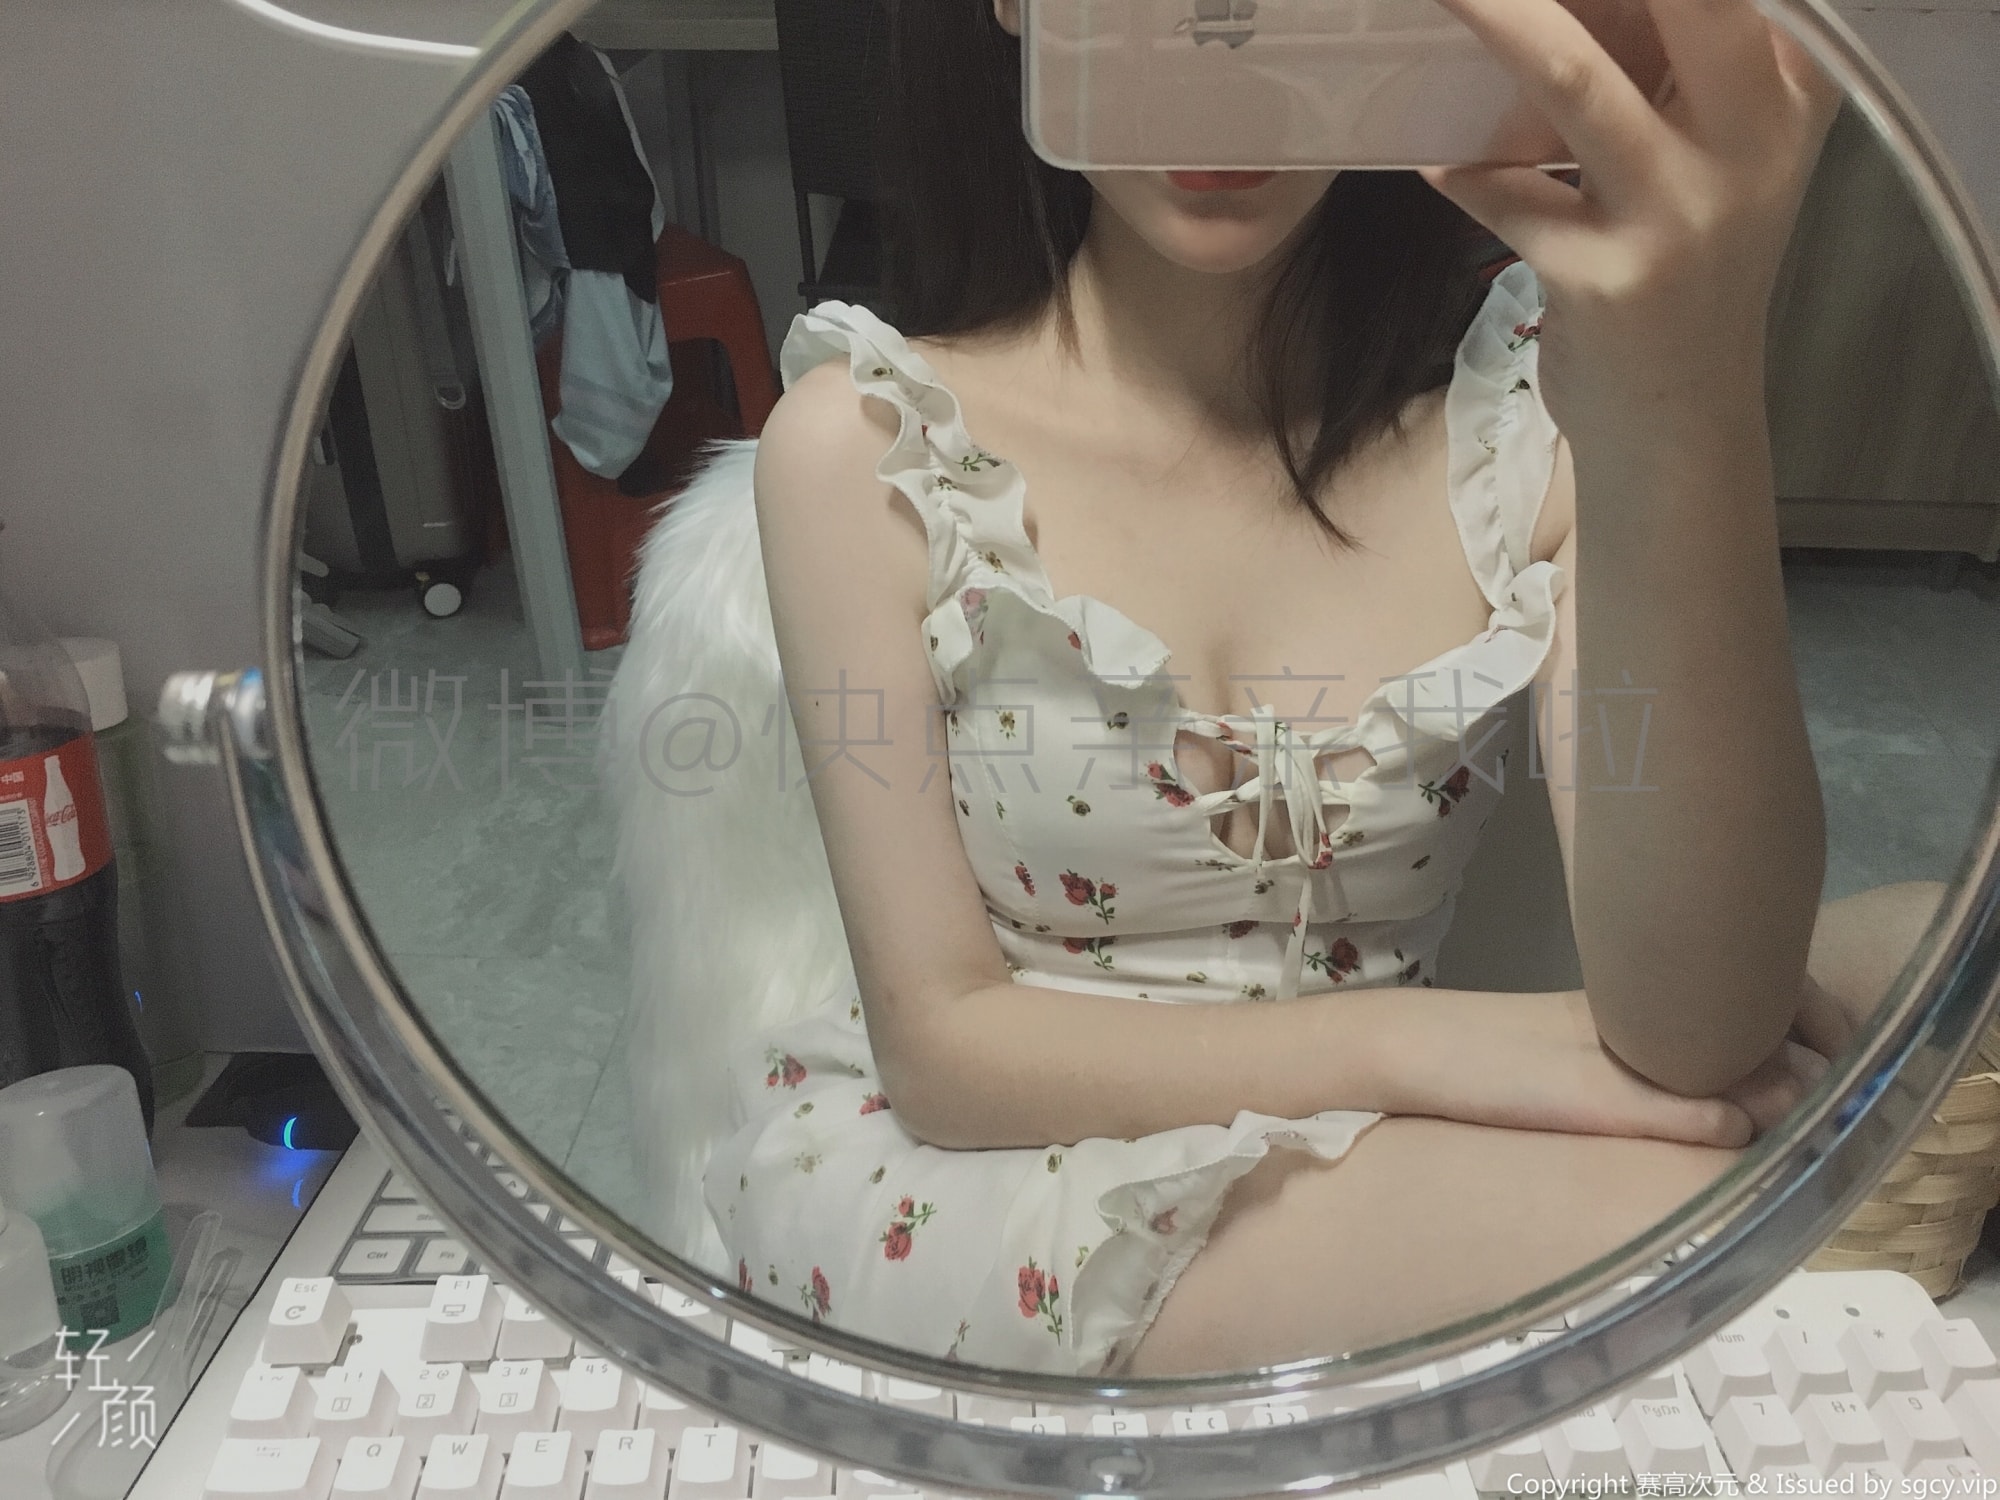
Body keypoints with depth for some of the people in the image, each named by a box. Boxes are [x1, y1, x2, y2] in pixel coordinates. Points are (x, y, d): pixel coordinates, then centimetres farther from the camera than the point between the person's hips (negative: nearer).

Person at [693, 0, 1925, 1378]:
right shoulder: (868, 439, -11)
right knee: (1658, 1222, -28)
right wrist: (1413, 1042, -21)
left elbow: (1697, 1027, -21)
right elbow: (943, 1045, -11)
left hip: (1382, 1171, 3)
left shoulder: (1537, 403, -6)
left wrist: (1689, 412, -34)